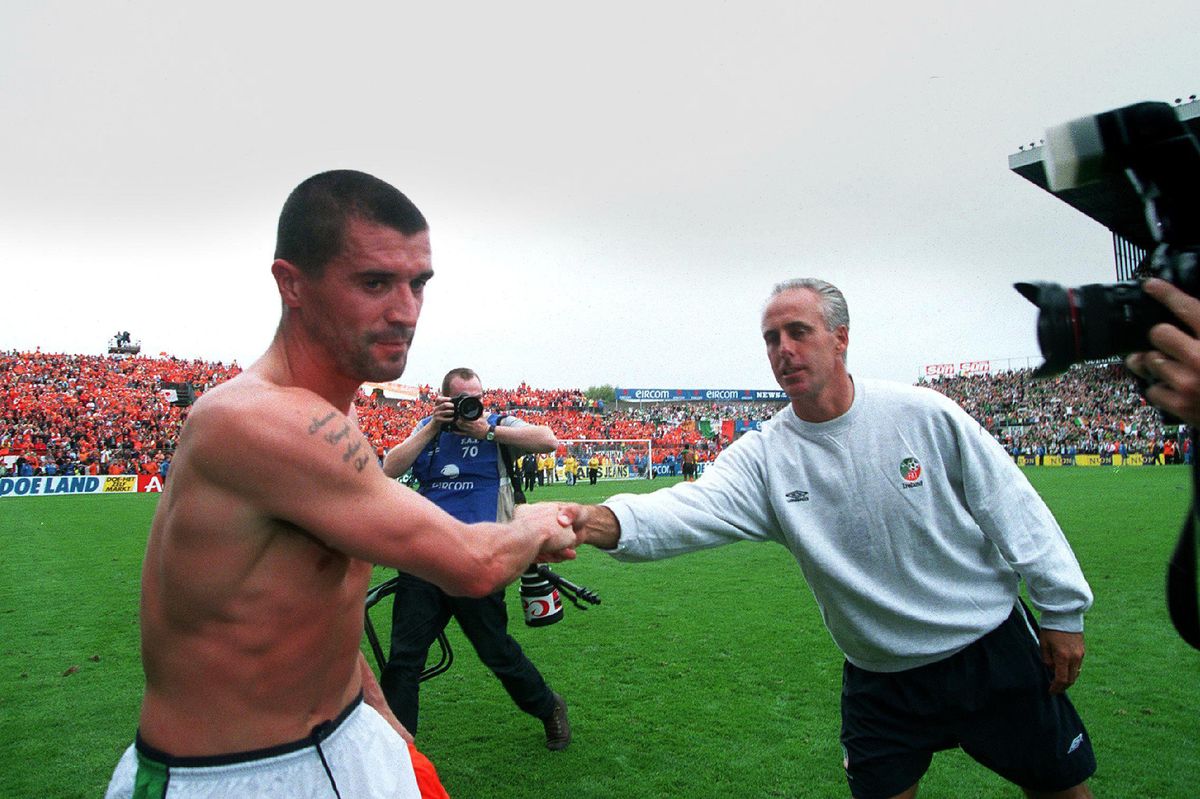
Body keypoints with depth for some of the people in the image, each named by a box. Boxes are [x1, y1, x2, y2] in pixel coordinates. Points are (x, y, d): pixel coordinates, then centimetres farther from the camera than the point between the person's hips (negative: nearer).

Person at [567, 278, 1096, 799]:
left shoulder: (924, 413, -13)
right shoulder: (763, 456, -14)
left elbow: (1013, 511, -5)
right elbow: (695, 507, -32)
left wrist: (1062, 611, -1)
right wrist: (607, 522, -51)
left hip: (992, 651, 1)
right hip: (882, 680, 0)